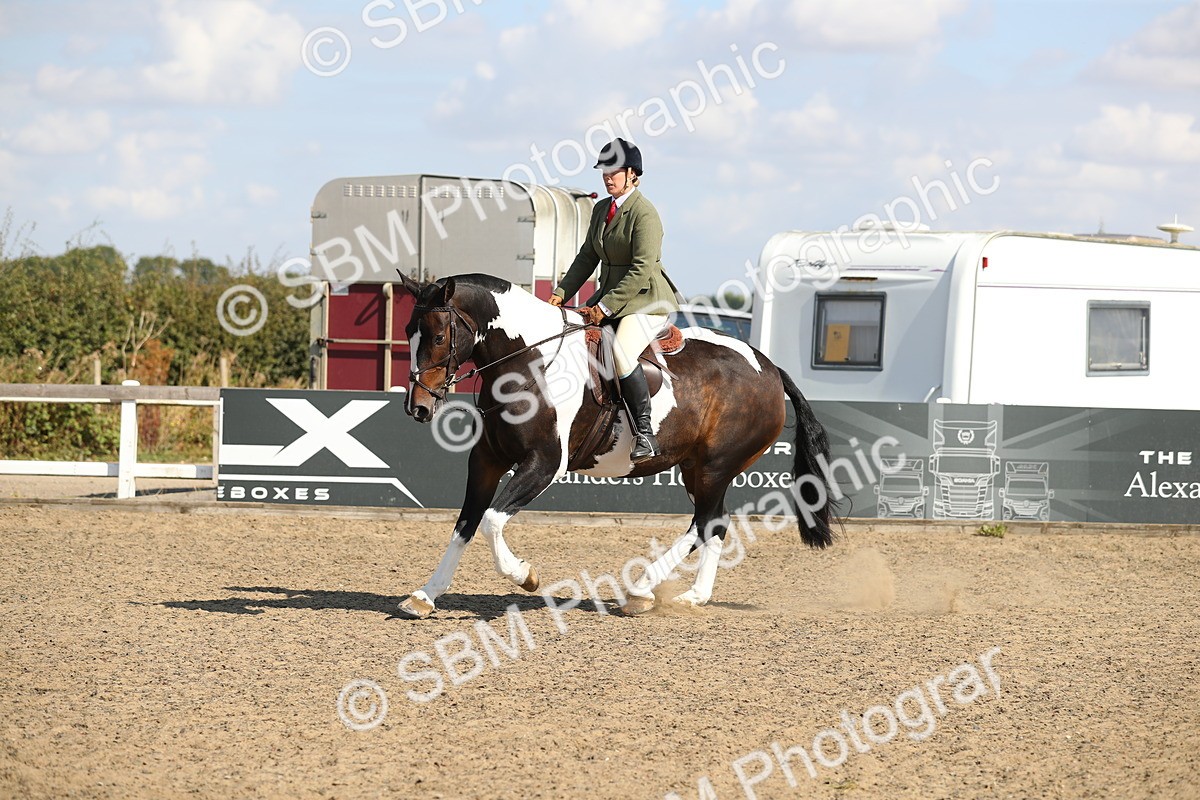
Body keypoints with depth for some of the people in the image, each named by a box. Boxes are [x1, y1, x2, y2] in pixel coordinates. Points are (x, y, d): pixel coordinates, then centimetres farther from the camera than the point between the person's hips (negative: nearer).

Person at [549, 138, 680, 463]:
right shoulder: (601, 210, 12)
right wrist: (562, 293, 5)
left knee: (622, 352, -32)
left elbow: (641, 270, -21)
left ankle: (645, 435, -29)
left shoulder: (644, 214, -15)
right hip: (610, 297, 9)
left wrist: (606, 306, -23)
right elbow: (588, 257, 17)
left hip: (646, 301, -9)